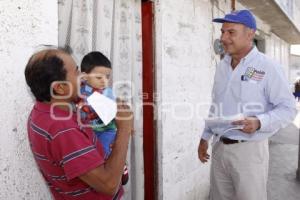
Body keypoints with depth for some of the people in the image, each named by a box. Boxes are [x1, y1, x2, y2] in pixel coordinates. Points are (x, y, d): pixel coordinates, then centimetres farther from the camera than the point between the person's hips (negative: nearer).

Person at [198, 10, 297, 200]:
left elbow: (288, 108, -10)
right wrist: (205, 137, 16)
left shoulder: (268, 67, -10)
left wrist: (259, 122, -27)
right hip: (219, 147, 6)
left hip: (249, 149, -5)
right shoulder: (222, 65, 9)